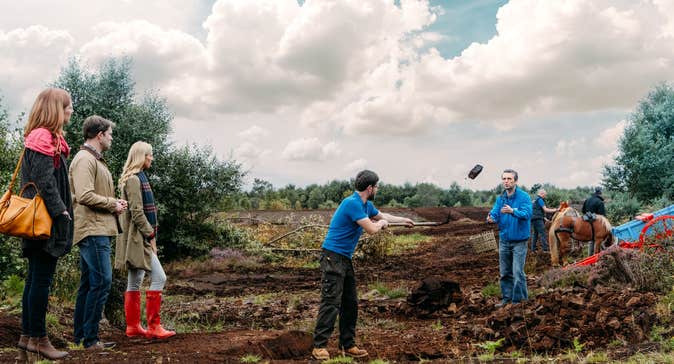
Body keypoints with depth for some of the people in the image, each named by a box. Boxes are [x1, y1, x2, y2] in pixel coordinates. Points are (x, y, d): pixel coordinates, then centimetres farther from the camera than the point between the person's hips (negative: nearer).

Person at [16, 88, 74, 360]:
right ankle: (38, 339, 2)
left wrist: (62, 211, 17)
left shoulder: (46, 139, 18)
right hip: (47, 222, -10)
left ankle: (27, 336, 20)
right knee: (42, 279, -5)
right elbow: (45, 181, -20)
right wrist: (61, 212, -18)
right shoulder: (44, 139, -13)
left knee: (35, 278, 13)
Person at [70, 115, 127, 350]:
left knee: (88, 284, 14)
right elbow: (84, 196, -23)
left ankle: (80, 337, 22)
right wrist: (113, 204, -12)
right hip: (92, 230, -11)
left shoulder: (95, 160, 21)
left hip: (98, 230, 11)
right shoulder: (85, 159, -12)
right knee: (102, 281, -10)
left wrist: (115, 204, 7)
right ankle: (90, 339, -4)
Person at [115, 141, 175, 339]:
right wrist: (150, 235, -15)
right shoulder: (134, 179, -13)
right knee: (159, 277, -12)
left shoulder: (138, 178, 19)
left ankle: (133, 327, 18)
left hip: (138, 238, 11)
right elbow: (137, 212, -19)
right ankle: (153, 326, -8)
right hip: (138, 237, -11)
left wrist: (150, 234, 18)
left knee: (135, 282, 12)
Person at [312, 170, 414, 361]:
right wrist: (381, 223, 3)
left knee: (350, 303, 10)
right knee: (331, 302, -11)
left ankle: (348, 345, 17)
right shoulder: (352, 203, -18)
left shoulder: (367, 205, 12)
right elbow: (371, 229, -18)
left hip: (346, 259, 10)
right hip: (333, 257, -10)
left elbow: (382, 215, 32)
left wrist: (403, 220, 41)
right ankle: (319, 346, -7)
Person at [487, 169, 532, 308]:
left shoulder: (524, 196, -12)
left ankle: (519, 299, 5)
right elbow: (495, 213, -5)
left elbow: (527, 213, -26)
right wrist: (491, 218, -29)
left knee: (518, 272, -7)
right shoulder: (500, 198, 5)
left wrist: (512, 211, -44)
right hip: (504, 240, 5)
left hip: (519, 241, -5)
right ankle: (507, 297, 26)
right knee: (505, 272, 14)